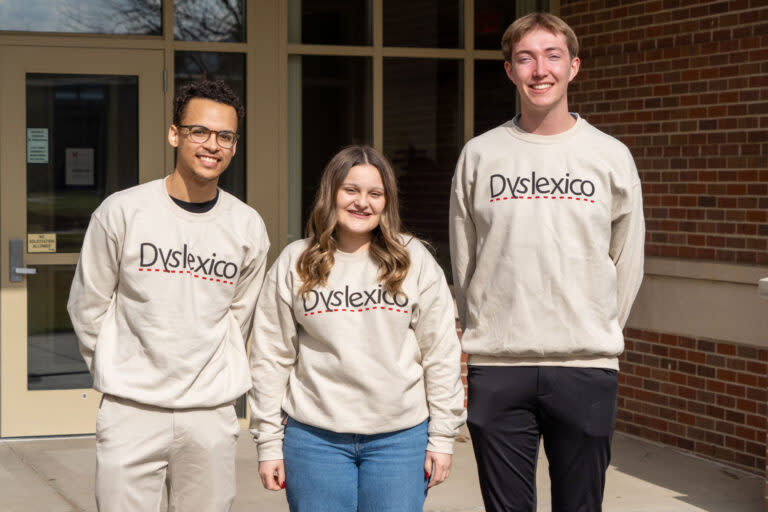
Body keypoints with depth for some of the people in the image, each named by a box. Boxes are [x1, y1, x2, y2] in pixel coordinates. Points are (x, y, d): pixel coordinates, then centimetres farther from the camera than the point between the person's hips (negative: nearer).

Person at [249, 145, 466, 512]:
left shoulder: (415, 261, 5)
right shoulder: (294, 265, 5)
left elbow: (441, 354, 5)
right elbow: (271, 357, 5)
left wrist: (442, 437, 2)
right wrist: (268, 443, 2)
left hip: (400, 437, 0)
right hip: (314, 437, 0)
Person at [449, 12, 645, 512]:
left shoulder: (611, 156, 4)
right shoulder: (479, 155, 5)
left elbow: (627, 265, 8)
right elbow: (464, 264, 9)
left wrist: (598, 335, 8)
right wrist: (488, 334, 9)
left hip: (587, 368, 0)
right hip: (496, 366, 0)